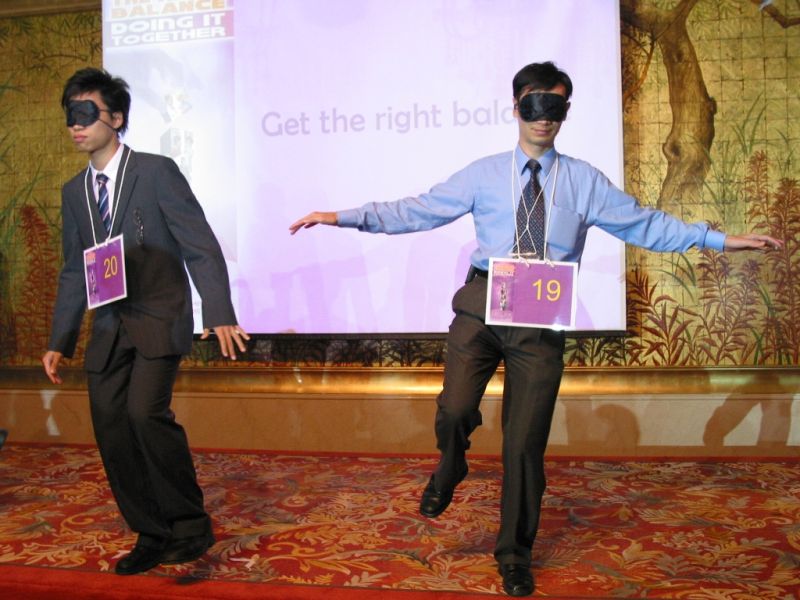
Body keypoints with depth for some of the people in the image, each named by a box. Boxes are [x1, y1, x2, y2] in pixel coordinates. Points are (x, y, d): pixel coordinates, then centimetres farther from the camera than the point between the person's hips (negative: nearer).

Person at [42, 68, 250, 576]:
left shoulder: (157, 172, -5)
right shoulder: (74, 192, 13)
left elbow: (202, 248, -11)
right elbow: (74, 272, 18)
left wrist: (220, 316, -22)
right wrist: (61, 341, 14)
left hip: (158, 320, -6)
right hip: (107, 330, 6)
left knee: (146, 411, -24)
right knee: (112, 434, 3)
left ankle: (191, 525, -5)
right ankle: (152, 537, 19)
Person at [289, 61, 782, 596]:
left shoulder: (585, 182, 10)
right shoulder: (484, 175, 9)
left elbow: (647, 225, 11)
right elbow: (417, 211, 5)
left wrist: (722, 240, 6)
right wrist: (343, 217, -2)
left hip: (543, 316, 0)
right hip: (483, 302, 0)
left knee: (526, 440, 4)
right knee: (455, 410, -18)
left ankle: (515, 555, 24)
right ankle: (449, 471, 21)